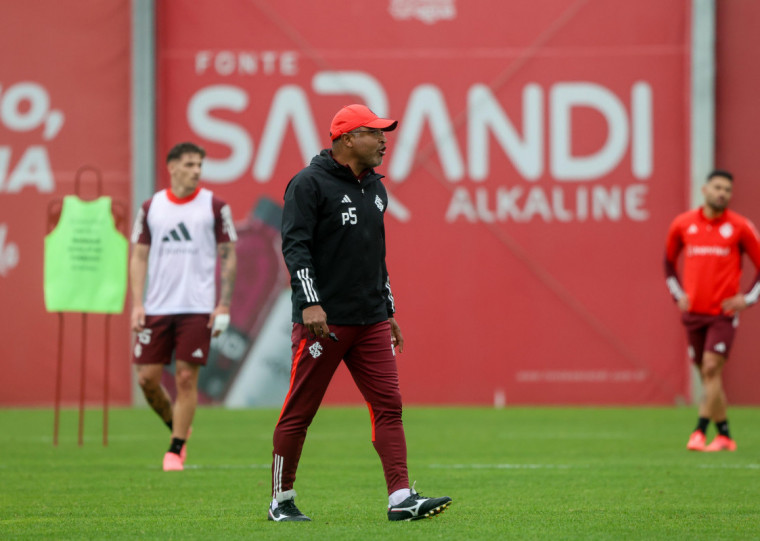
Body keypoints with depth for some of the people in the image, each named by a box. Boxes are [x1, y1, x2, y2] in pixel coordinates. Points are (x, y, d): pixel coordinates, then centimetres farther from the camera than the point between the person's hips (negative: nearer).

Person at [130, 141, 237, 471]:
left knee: (186, 378, -5)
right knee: (147, 376, -1)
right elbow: (139, 257, 10)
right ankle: (177, 427, 24)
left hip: (197, 308, -2)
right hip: (157, 307, 2)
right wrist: (137, 304, 0)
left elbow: (228, 257, 2)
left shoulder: (215, 206, 1)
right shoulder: (151, 208, 7)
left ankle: (176, 451, 3)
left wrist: (223, 307, -5)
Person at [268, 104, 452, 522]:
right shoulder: (310, 183, -7)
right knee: (299, 411, 0)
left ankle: (401, 498, -8)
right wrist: (310, 303, -24)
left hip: (371, 322, 7)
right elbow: (294, 245, -15)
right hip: (324, 321, -7)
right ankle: (281, 500, 11)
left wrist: (389, 310, 22)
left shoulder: (374, 187, 17)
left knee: (388, 405, -4)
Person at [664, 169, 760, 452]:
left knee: (711, 367, -16)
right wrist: (678, 294, 10)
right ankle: (724, 435, 15)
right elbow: (669, 261, 21)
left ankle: (700, 432, -15)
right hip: (694, 311, 3)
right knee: (706, 375, 6)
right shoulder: (682, 224, 5)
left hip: (724, 312, -3)